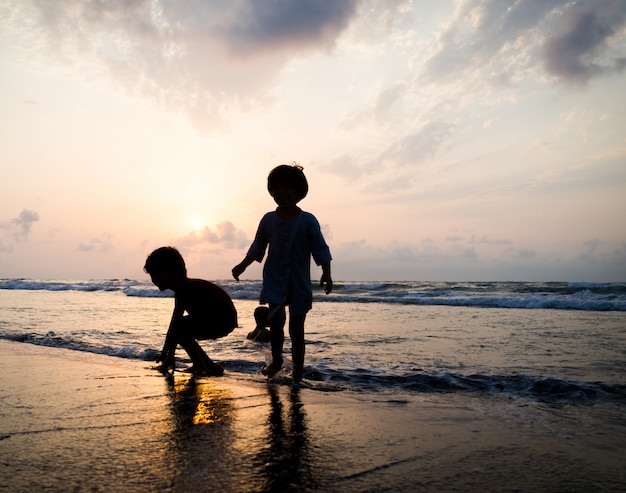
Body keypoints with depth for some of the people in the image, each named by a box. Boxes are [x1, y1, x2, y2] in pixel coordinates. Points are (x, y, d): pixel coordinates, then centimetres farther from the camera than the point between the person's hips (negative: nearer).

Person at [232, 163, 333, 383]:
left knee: (296, 327, 5)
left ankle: (297, 373, 18)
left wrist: (326, 274, -16)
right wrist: (243, 265, 10)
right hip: (275, 279, 1)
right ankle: (276, 359, 5)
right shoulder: (268, 220, 2)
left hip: (299, 282, -1)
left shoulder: (308, 221, -6)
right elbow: (257, 247, 14)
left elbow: (320, 250, -5)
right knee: (276, 317, -19)